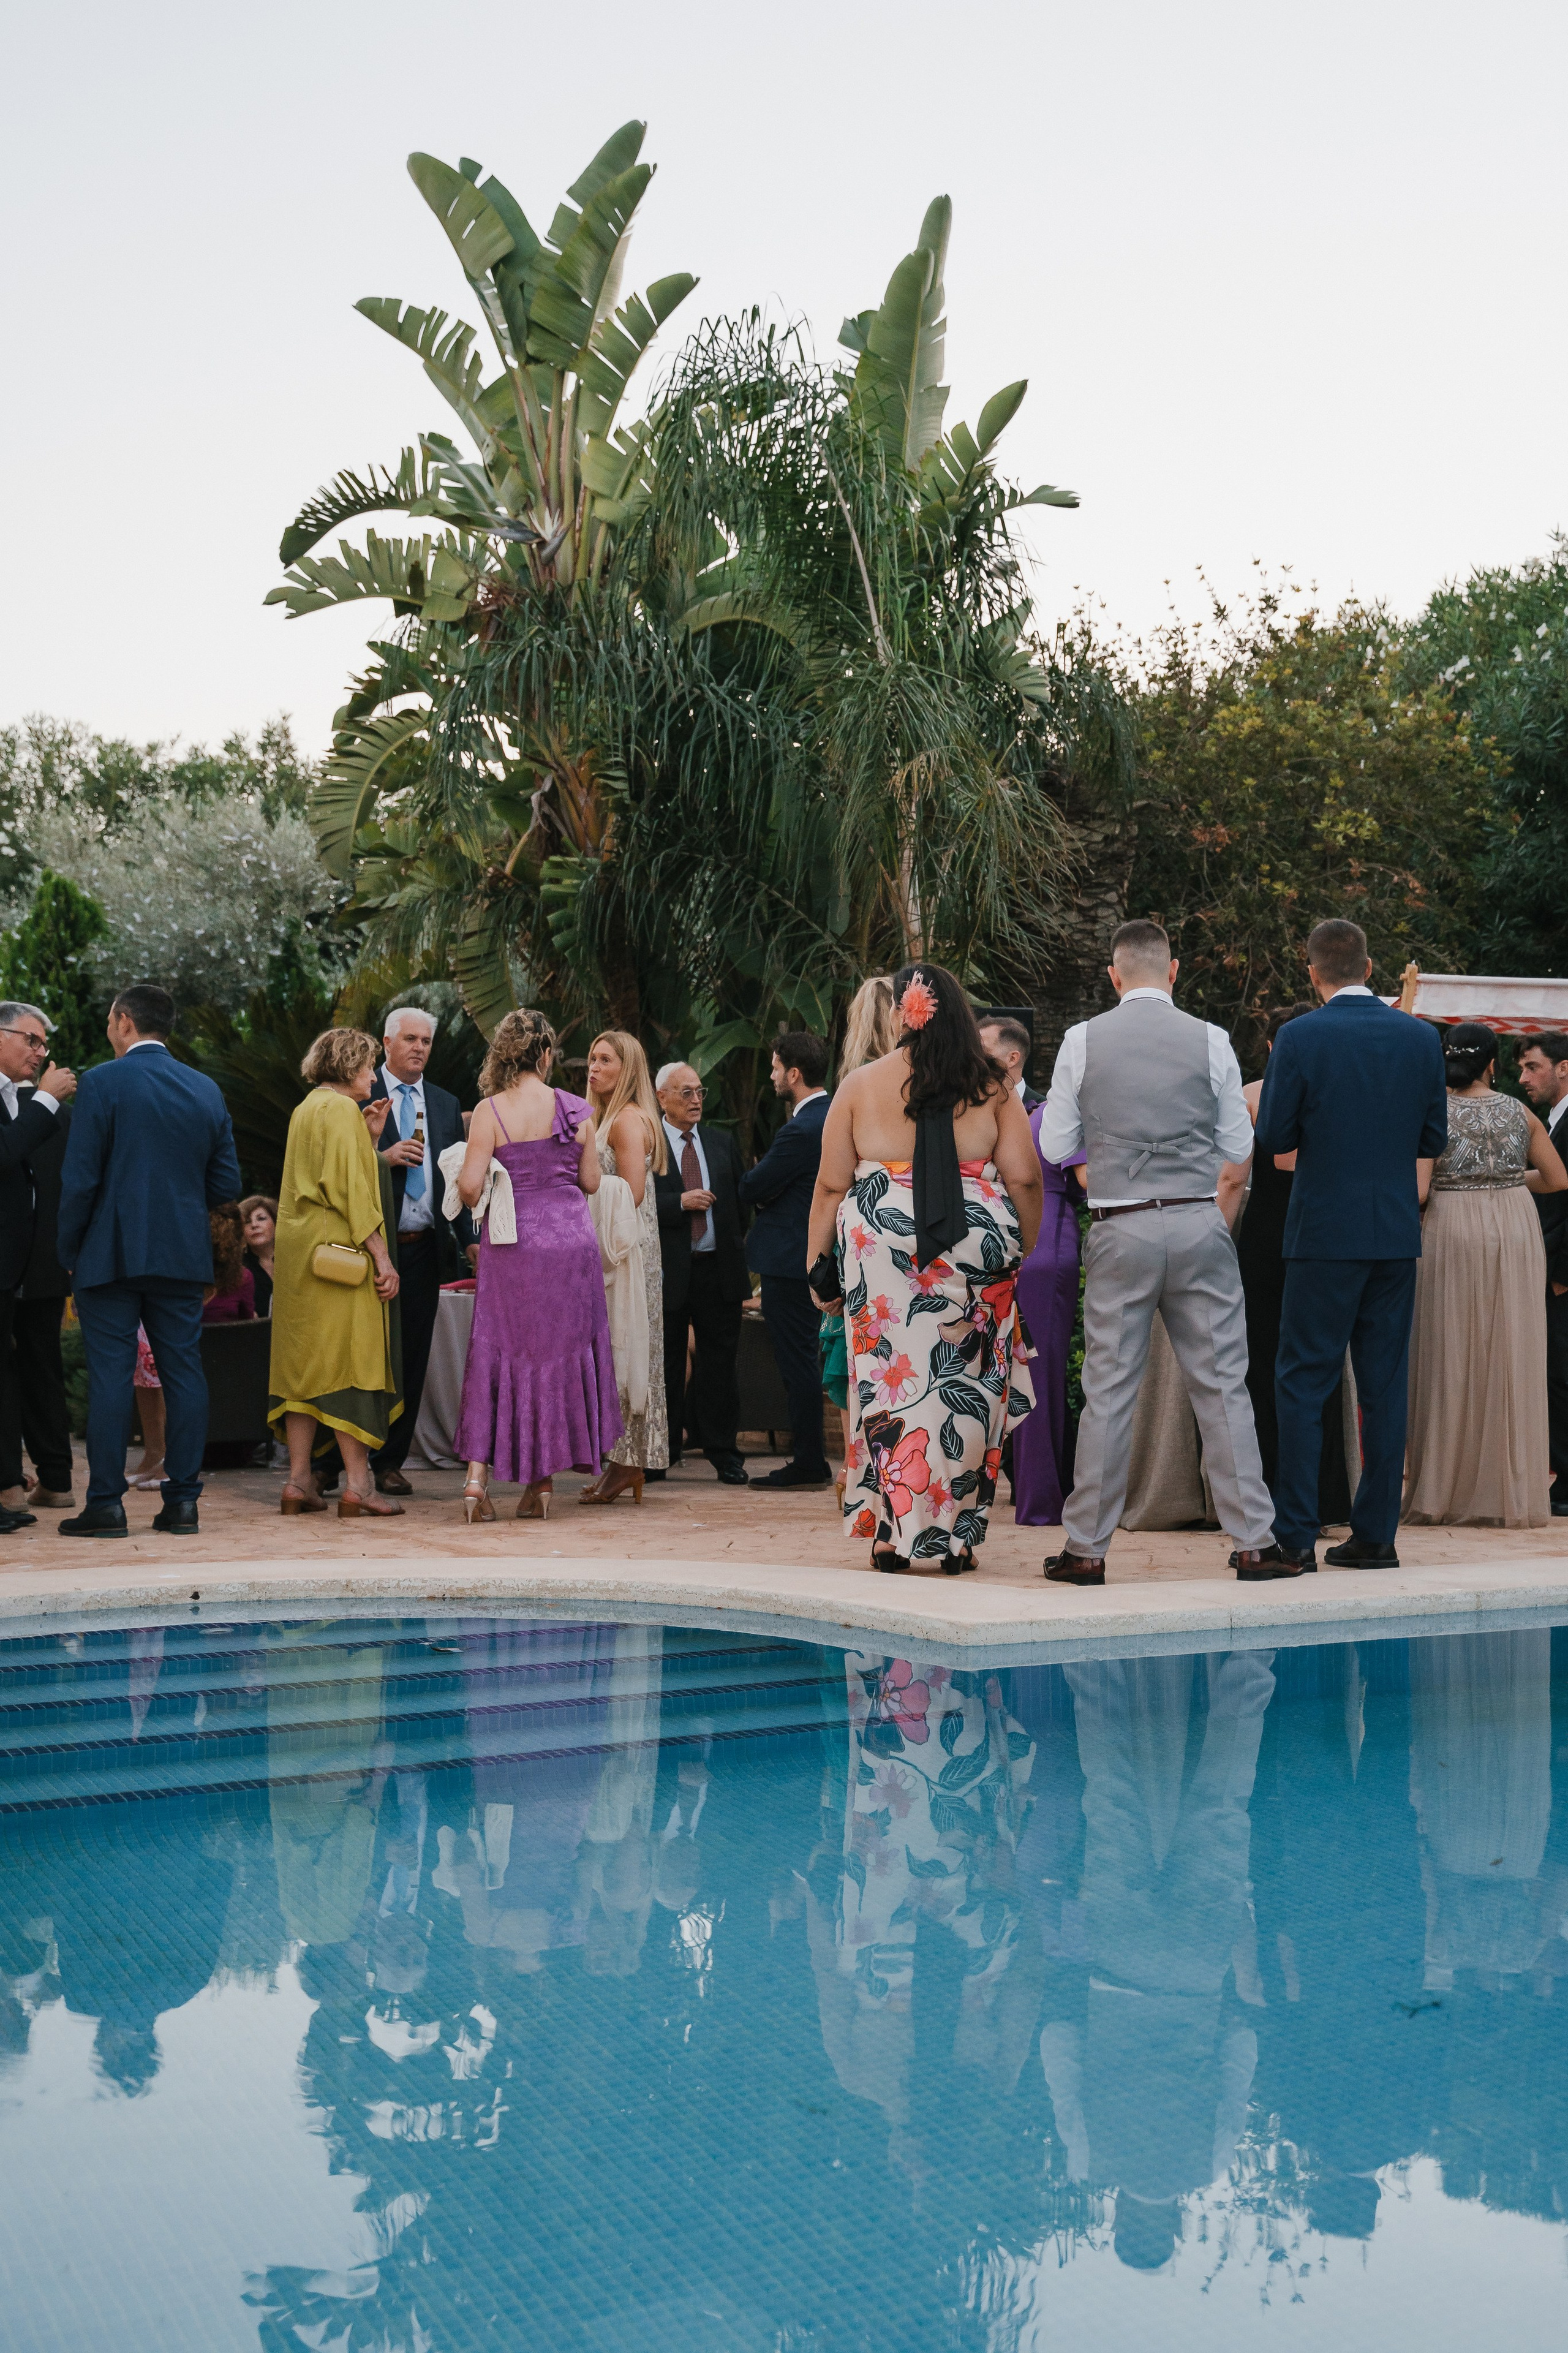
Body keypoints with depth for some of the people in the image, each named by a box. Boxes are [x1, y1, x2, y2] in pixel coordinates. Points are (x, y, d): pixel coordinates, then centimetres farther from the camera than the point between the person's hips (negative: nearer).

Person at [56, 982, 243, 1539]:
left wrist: (69, 1251, 1)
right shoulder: (206, 1090, 8)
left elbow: (79, 1179, -10)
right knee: (183, 1372, 6)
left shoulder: (102, 1083, -7)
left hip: (112, 1254, -4)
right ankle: (182, 1502, 6)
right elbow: (225, 1185, 8)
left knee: (110, 1375, -1)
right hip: (184, 1257, 4)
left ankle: (106, 1503, 0)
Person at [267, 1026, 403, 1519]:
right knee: (351, 1360, -8)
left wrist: (369, 1138, 14)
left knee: (304, 1362, 7)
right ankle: (357, 1483, -11)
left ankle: (298, 1480, 6)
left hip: (299, 1254, 9)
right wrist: (381, 1256, -18)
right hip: (339, 1252, -9)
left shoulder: (305, 1110, 18)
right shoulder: (341, 1110, -10)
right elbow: (352, 1188, -17)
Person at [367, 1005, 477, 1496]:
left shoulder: (446, 1105, 15)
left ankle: (390, 1462, 12)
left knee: (411, 1359, 5)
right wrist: (383, 1157, -17)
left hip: (424, 1248, 4)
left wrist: (470, 1239, 5)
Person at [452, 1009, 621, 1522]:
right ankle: (543, 1483, 15)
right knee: (560, 1353, 11)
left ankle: (477, 1475, -5)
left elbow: (470, 1187, -12)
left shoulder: (490, 1112, -7)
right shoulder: (574, 1108, -2)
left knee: (500, 1351, 6)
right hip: (569, 1240, 1)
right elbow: (591, 1182, 4)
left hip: (511, 1244, -1)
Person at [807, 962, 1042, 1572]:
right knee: (966, 1385, 5)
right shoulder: (990, 1087, 5)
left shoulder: (860, 1085, 4)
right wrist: (1025, 1248, 13)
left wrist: (818, 1257, 12)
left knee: (890, 1380, 4)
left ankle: (893, 1533, 3)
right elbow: (1024, 1178, 1)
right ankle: (957, 1538, 7)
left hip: (885, 1247, 0)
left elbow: (831, 1184, 4)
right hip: (977, 1245, 0)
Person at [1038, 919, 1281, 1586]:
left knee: (1109, 1389, 3)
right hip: (1201, 1224, 0)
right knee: (1223, 1385, 4)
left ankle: (1086, 1548, 8)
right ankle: (1254, 1542, 5)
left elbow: (1055, 1146, 5)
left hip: (1122, 1231, 0)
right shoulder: (1210, 1041, 1)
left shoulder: (1083, 1041, 1)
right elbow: (1239, 1150, 7)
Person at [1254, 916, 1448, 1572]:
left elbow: (1273, 1138, -7)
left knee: (1301, 1382, 2)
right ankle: (1375, 1534, 12)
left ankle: (1295, 1536, 0)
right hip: (1397, 1233, 4)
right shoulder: (1421, 1037, 2)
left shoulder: (1300, 1038, -10)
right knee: (1384, 1384, 9)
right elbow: (1434, 1140, 7)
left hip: (1325, 1231, -4)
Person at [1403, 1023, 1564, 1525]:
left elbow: (1417, 1191, -12)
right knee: (1510, 1360, 6)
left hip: (1452, 1234, -2)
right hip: (1514, 1237, 2)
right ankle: (1513, 1493, 8)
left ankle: (1446, 1493, 7)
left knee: (1450, 1362, 5)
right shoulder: (1519, 1113, 3)